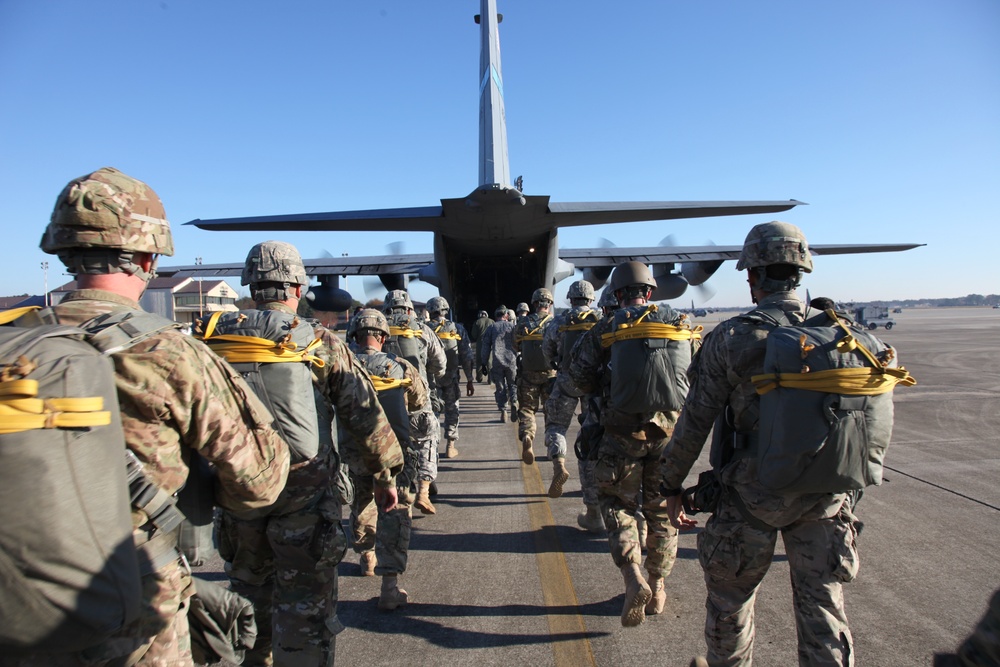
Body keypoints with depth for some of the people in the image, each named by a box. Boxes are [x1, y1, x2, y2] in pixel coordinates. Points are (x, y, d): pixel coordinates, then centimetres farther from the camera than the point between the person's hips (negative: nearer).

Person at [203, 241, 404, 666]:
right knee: (304, 606, 8)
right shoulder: (321, 345, -9)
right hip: (304, 499, -4)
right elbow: (365, 416, -7)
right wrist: (385, 475, 4)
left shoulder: (212, 339, -1)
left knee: (249, 590, 25)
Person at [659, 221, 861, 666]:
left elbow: (695, 421, -11)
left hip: (753, 495, -3)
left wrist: (671, 484, 1)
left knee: (730, 599, 18)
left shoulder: (732, 338, -14)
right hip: (824, 497, 4)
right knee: (823, 606, 17)